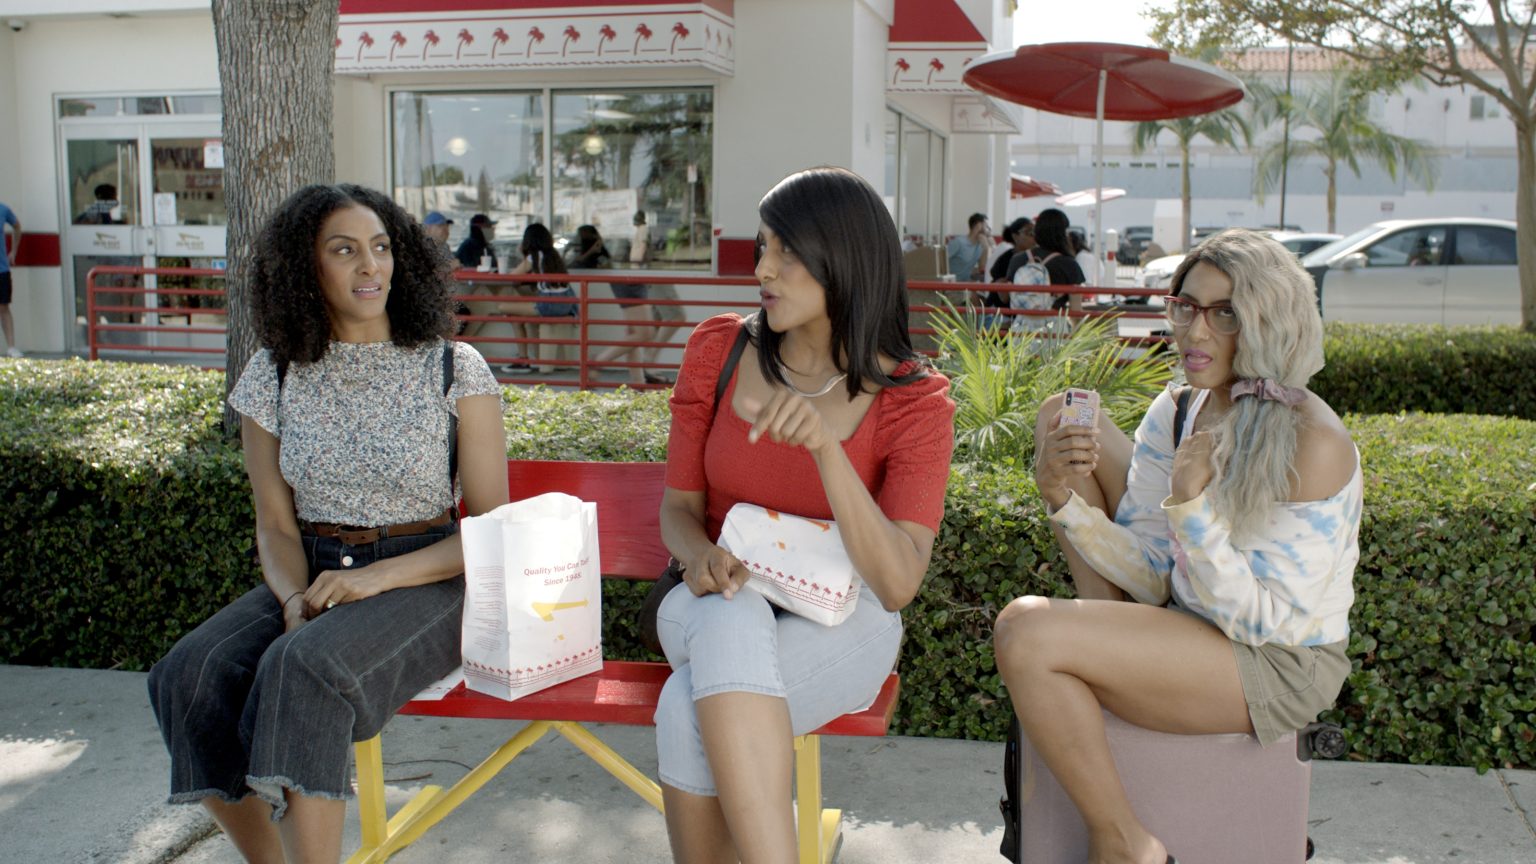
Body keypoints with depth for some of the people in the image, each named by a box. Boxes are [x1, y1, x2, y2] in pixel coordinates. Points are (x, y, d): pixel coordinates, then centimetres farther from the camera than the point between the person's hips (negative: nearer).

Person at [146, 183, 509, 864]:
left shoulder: (453, 370, -4)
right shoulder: (274, 375, 5)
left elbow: (492, 526, -5)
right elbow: (276, 525, 9)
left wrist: (378, 577, -18)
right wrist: (295, 596, -14)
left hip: (424, 581, -4)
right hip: (312, 574, 4)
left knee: (304, 668, -33)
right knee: (191, 676, -22)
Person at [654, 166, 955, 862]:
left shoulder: (914, 400, -10)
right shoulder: (719, 350, 0)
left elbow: (897, 585, -20)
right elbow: (678, 506, 7)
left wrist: (824, 445, -32)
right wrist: (702, 556, -18)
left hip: (838, 622, -2)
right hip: (716, 605, 3)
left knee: (688, 714, -33)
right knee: (732, 625, -36)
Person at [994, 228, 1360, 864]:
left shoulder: (1311, 440, -22)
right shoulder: (1175, 414, 0)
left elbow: (1263, 620, -22)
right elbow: (1154, 578, -3)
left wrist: (1193, 508, -33)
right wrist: (1062, 500, -19)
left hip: (1276, 667, -8)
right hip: (1188, 621, 8)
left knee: (1025, 631, -27)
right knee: (1077, 424, 4)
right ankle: (1110, 640, 7)